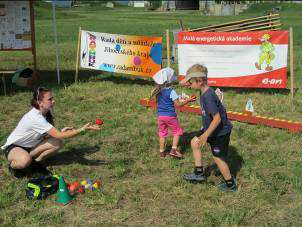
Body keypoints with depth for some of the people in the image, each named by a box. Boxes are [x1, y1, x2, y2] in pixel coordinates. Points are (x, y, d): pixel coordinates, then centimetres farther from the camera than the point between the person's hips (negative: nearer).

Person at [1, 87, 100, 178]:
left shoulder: (47, 111, -8)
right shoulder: (35, 118, -34)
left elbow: (47, 135, -1)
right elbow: (59, 135, -36)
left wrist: (61, 131, -20)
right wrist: (83, 129, -38)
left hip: (29, 145, 8)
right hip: (13, 147, -8)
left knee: (58, 143, -13)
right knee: (25, 160, -41)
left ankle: (35, 162, 5)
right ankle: (13, 165, -5)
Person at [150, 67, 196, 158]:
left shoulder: (158, 91, 0)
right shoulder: (171, 91, -18)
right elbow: (178, 104, -15)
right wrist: (188, 100, -8)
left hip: (160, 115, 5)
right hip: (170, 115, -5)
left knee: (162, 132, 17)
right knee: (177, 131, 12)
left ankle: (161, 151, 21)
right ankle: (174, 149, 2)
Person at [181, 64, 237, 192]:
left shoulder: (208, 96, -30)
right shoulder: (204, 91, -2)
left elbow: (217, 118, -32)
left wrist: (205, 135, -29)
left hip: (220, 132, -10)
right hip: (211, 129, 10)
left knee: (218, 158, 4)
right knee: (194, 142, 13)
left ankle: (230, 185, 23)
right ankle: (199, 174, 22)